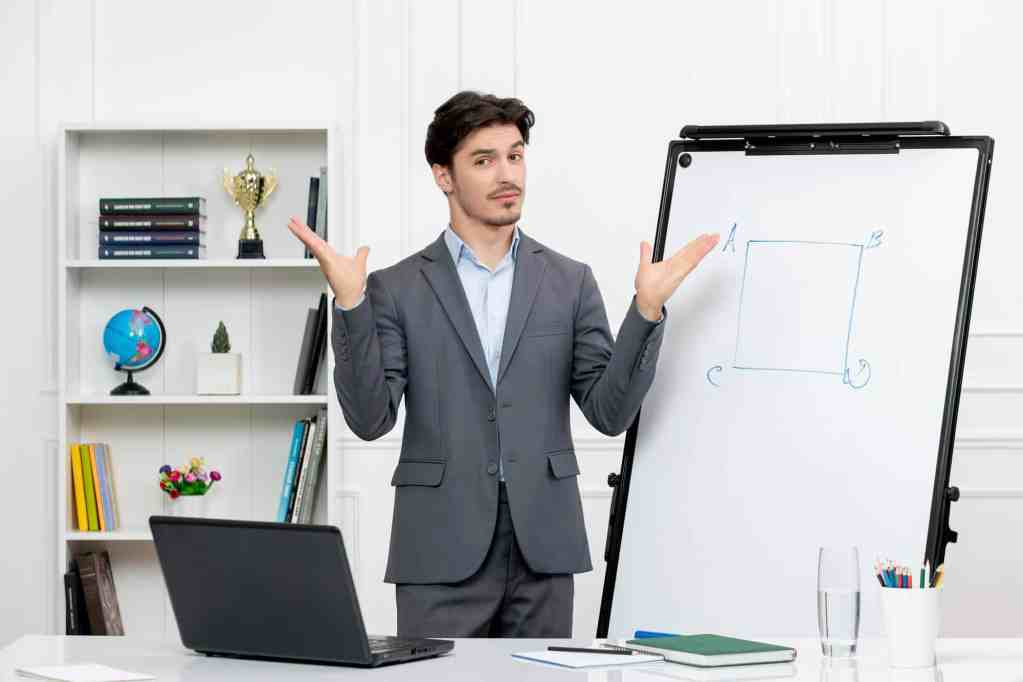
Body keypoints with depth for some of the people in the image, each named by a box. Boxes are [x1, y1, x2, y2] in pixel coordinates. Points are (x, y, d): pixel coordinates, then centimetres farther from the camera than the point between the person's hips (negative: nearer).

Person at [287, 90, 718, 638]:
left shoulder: (570, 282, 9)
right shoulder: (397, 289, 4)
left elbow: (610, 411, 2)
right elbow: (370, 418, -5)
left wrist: (647, 308, -10)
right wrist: (350, 304, -15)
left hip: (543, 547, 2)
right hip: (441, 550, -2)